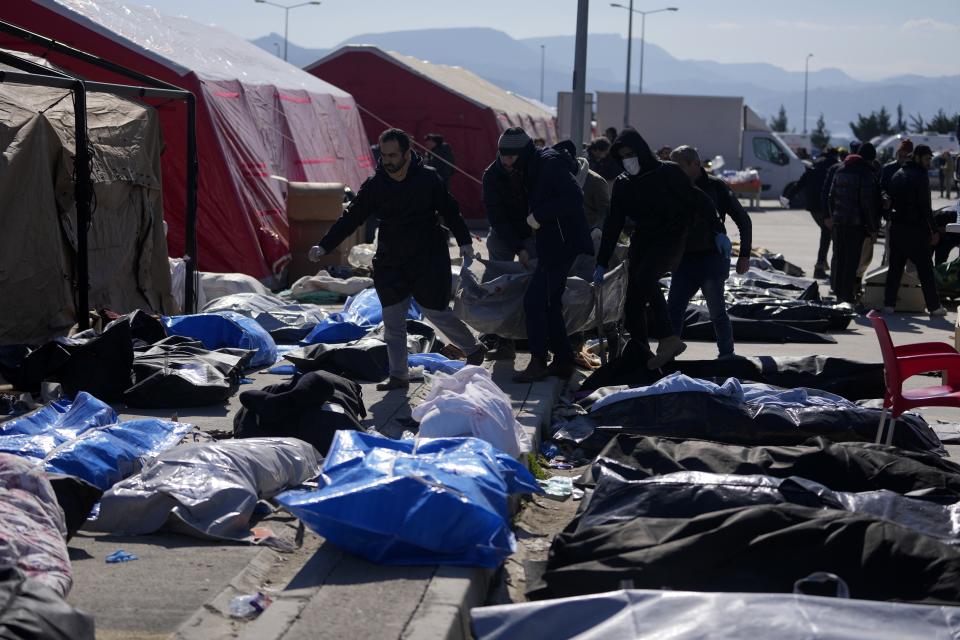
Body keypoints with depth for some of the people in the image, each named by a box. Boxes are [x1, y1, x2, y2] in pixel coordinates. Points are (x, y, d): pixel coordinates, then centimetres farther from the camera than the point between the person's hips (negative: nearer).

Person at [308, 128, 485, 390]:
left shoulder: (428, 179, -7)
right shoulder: (374, 185, -3)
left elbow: (450, 211, 3)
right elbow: (351, 218, -2)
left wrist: (464, 242, -3)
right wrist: (324, 246, -9)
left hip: (429, 260, -3)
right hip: (390, 262, 3)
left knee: (436, 312, 3)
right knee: (392, 321, 0)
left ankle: (473, 349, 27)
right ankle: (398, 376, 9)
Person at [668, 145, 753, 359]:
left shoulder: (715, 187, -4)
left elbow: (743, 220, 0)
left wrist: (744, 255, -3)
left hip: (712, 259, -5)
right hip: (684, 260, 5)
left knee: (717, 311, 1)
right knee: (673, 309, -1)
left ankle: (727, 354, 15)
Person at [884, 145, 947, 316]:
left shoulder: (897, 175, 13)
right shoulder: (920, 176, -11)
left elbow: (890, 200, 13)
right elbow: (925, 206, -14)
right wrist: (934, 231, -11)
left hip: (897, 227, 7)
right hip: (915, 229, -7)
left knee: (895, 267, 10)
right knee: (925, 269, -1)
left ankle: (889, 304, 6)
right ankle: (933, 306, 2)